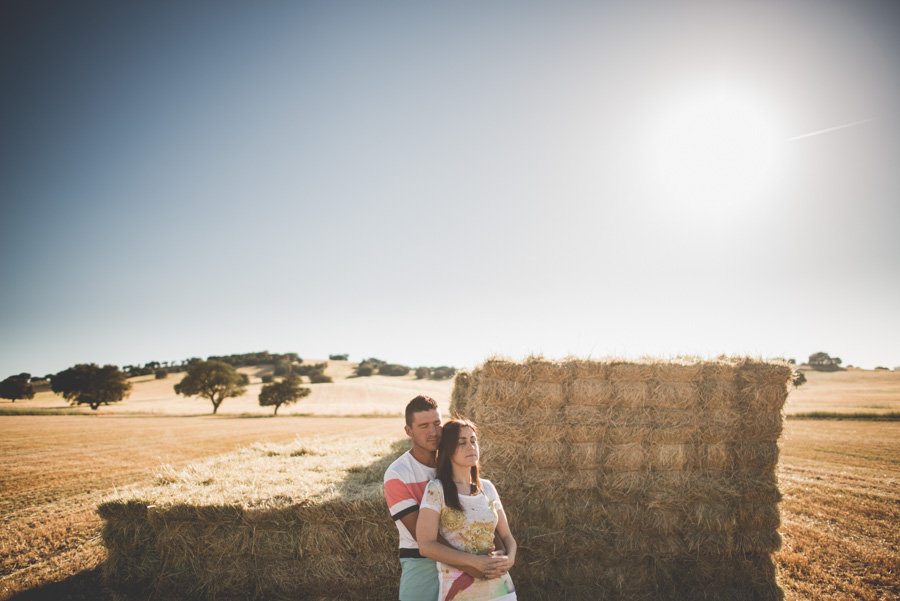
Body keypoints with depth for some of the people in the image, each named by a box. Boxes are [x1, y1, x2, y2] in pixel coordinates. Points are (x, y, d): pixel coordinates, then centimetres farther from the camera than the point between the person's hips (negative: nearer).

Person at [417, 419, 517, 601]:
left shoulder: (487, 488, 5)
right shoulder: (437, 489, -10)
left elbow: (506, 536, 9)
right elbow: (426, 545, -16)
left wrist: (509, 559, -13)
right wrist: (475, 562, -21)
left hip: (499, 585, 4)